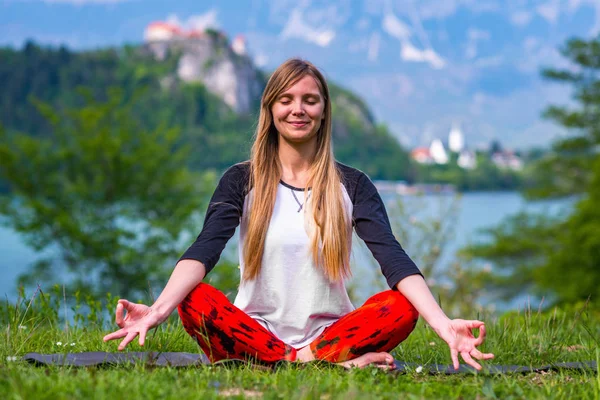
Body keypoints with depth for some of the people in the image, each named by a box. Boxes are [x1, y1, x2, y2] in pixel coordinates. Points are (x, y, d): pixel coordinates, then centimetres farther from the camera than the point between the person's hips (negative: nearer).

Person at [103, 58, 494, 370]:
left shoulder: (352, 185, 5)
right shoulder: (241, 181, 3)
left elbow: (394, 258, -9)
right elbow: (204, 251, -13)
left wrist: (444, 325, -28)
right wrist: (158, 310, -34)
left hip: (330, 332, 0)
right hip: (256, 332, 0)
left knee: (401, 307, -27)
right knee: (195, 300, -31)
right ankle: (339, 362, -28)